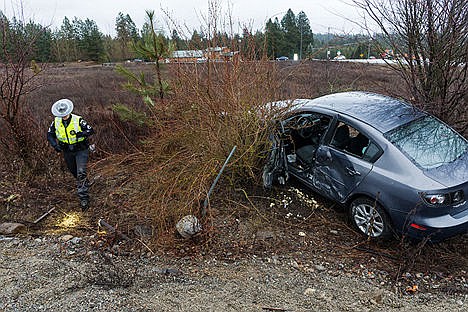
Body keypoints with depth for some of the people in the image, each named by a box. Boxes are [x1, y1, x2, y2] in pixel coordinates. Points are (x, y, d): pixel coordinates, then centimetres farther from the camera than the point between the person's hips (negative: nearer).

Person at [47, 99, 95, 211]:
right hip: (67, 152, 5)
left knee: (81, 173, -15)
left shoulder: (78, 120, -19)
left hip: (81, 150, -5)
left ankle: (83, 198, -12)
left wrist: (82, 133, -37)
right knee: (73, 171, 21)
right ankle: (85, 184, 51)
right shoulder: (56, 122, -6)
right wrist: (54, 145, -14)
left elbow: (91, 130, -18)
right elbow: (50, 134, 3)